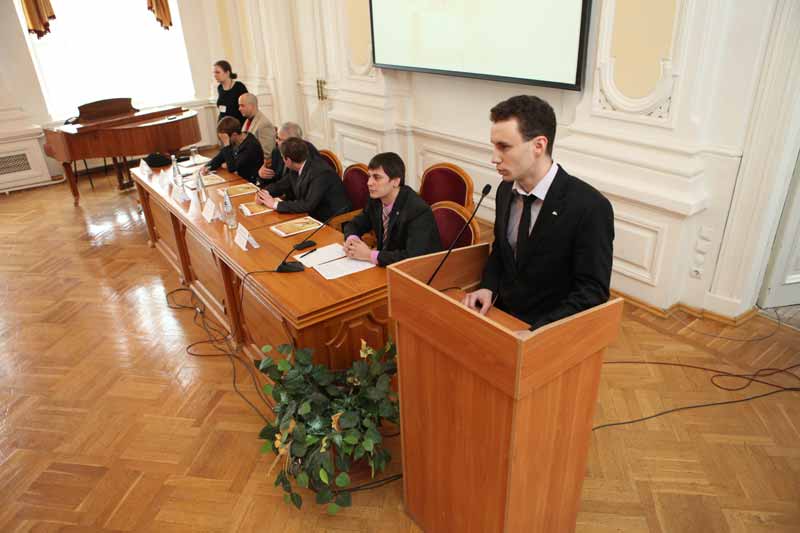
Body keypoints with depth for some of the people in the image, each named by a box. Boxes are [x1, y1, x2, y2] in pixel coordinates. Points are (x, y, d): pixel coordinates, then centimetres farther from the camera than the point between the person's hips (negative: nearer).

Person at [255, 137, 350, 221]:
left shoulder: (321, 173, -26)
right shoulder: (296, 168, -1)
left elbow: (307, 205, -31)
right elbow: (281, 184, 13)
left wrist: (276, 204, -24)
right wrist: (265, 192, -8)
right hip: (313, 215, 8)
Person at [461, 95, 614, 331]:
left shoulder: (590, 208, -18)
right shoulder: (506, 191, 0)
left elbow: (592, 292, -15)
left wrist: (532, 332, -24)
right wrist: (488, 288, -5)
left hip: (548, 328, -5)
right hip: (501, 313, 5)